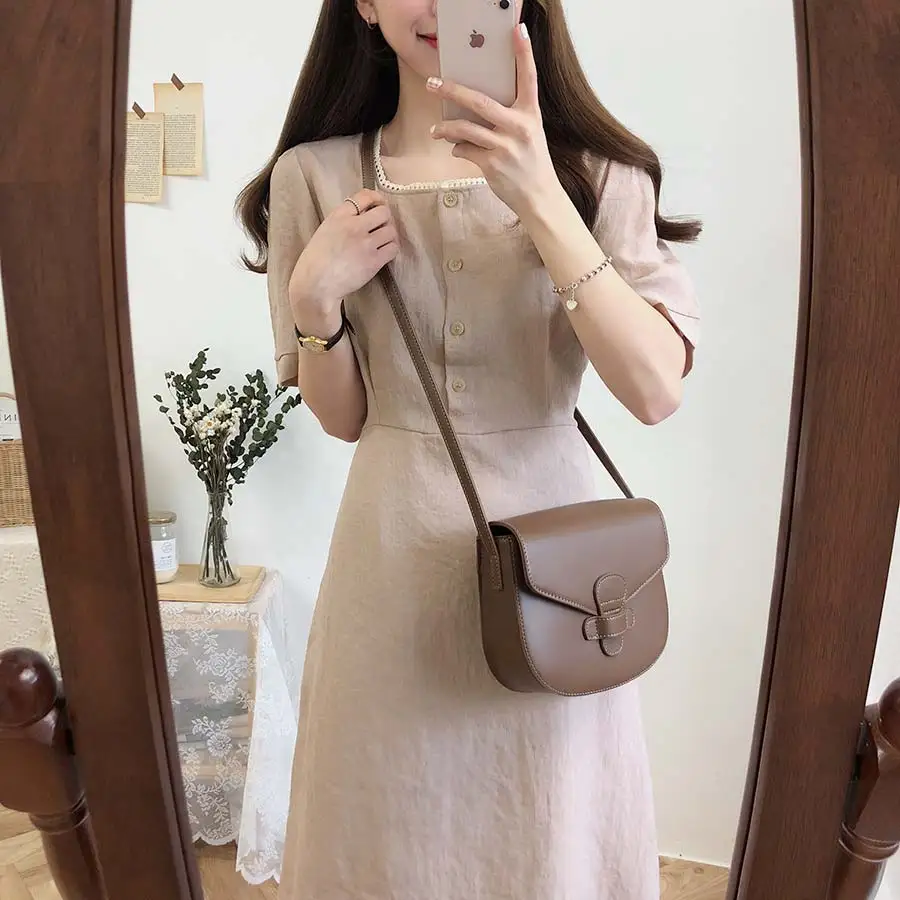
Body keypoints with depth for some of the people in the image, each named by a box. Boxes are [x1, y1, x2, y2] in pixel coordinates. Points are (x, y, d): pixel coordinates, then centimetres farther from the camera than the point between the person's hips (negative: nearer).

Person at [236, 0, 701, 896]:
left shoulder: (596, 172, -1)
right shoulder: (312, 176, 1)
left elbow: (656, 391, -15)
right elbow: (339, 417, 4)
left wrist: (541, 202, -21)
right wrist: (315, 298, -13)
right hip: (396, 550, 1)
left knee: (551, 828, 17)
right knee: (396, 821, 18)